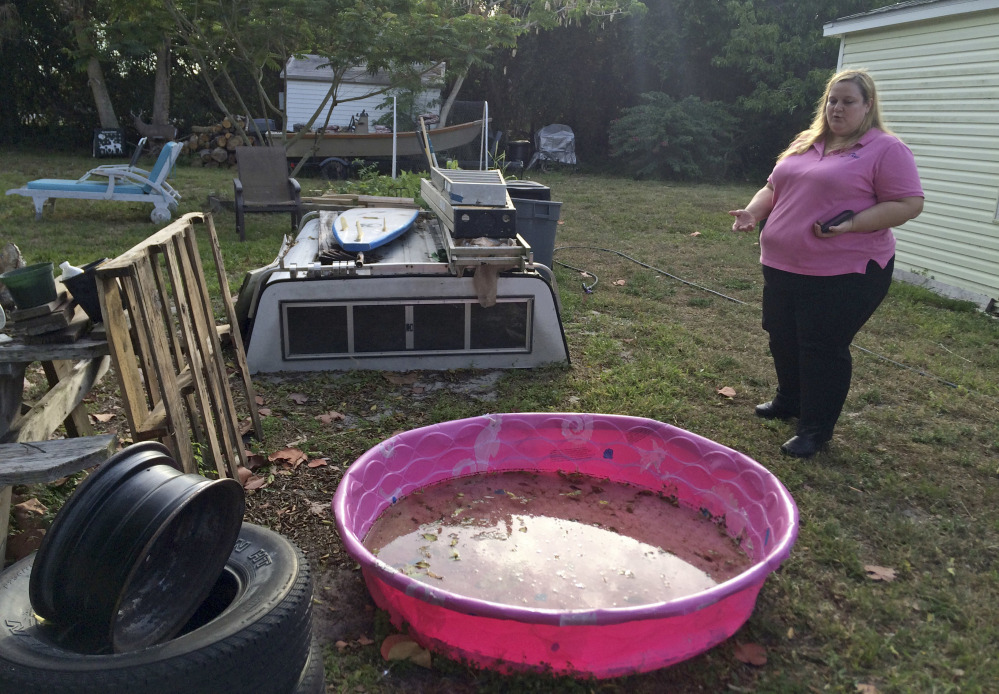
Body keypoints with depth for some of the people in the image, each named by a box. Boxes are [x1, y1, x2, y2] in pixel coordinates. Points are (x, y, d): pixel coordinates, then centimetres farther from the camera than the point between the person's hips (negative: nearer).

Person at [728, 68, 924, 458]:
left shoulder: (886, 150, -6)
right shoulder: (804, 144, 14)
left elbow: (908, 204, -11)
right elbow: (773, 188, 21)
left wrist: (851, 224, -23)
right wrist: (753, 212, 0)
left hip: (844, 273, -7)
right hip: (783, 267, 7)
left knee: (823, 349, -2)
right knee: (783, 339, 17)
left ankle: (816, 430, 13)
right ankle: (790, 401, 40)